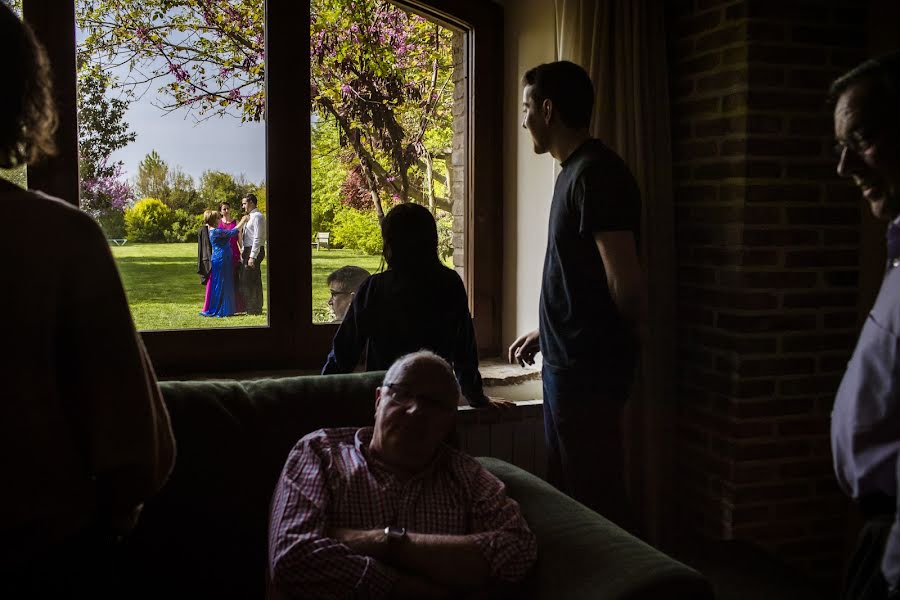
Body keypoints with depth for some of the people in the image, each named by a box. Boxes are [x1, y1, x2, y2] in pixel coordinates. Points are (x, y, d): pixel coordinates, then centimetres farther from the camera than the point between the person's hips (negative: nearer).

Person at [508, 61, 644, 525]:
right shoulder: (574, 170, 14)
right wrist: (545, 333, 21)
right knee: (566, 488, 18)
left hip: (588, 365, -10)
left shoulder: (597, 174, -17)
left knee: (595, 495, 0)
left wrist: (619, 341, -4)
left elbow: (625, 282, -21)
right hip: (566, 360, 10)